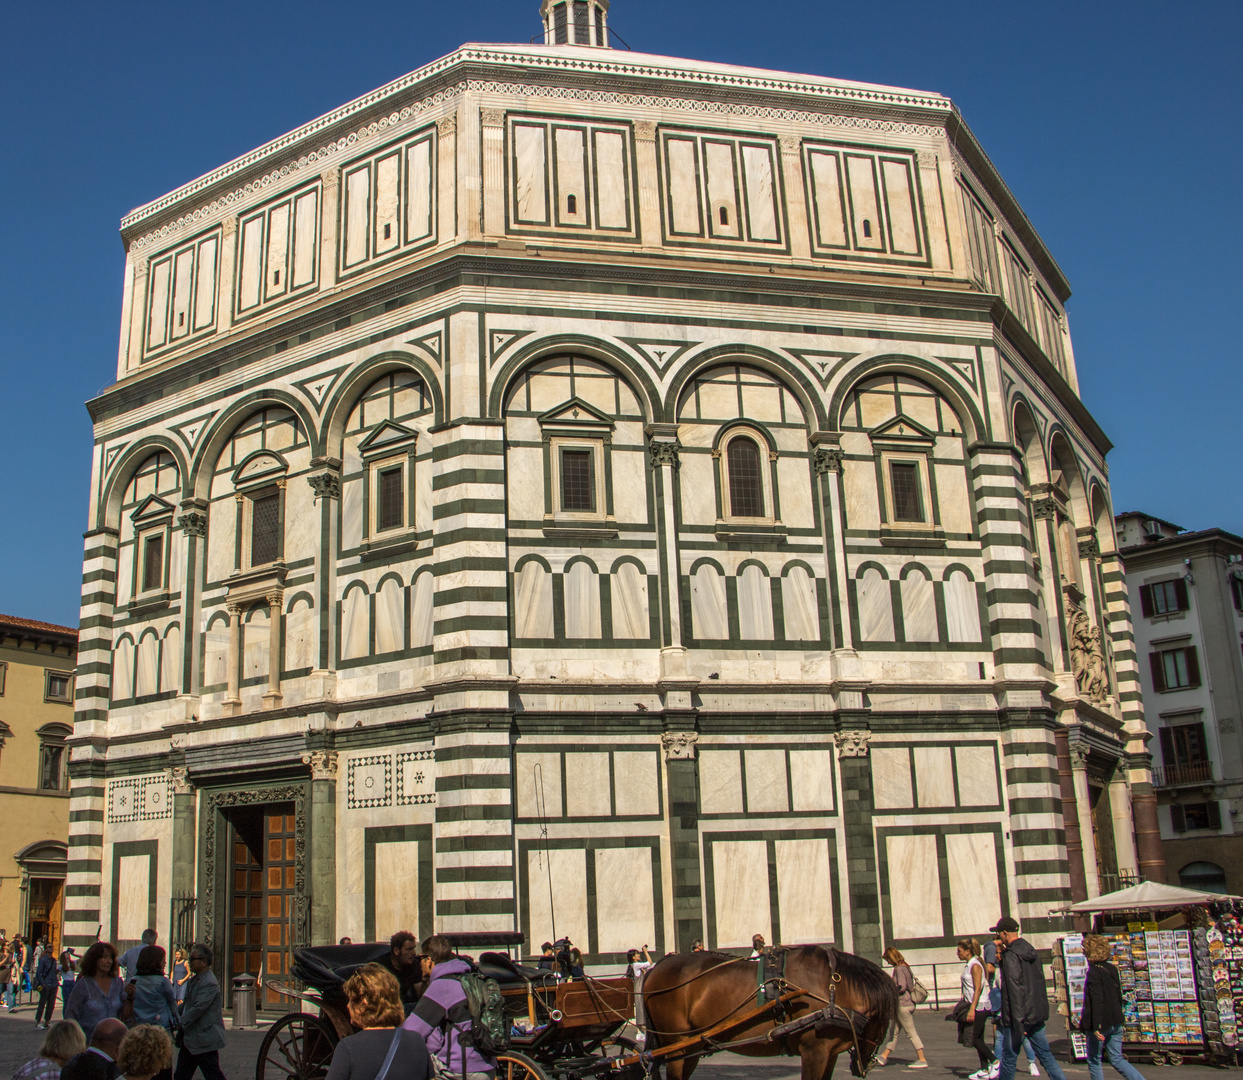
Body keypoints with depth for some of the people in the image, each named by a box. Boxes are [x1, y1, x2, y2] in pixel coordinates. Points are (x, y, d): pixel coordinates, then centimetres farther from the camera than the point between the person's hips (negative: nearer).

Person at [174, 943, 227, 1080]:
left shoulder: (209, 984, -20)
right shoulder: (193, 980, 12)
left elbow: (198, 1009, -24)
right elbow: (185, 1004, 20)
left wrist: (179, 1023, -20)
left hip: (205, 1039, -10)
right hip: (190, 1040, 10)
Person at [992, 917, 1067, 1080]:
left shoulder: (1011, 956, -15)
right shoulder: (1031, 951, 10)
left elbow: (1015, 989, -21)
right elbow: (1040, 981, 17)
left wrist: (1018, 1023, -21)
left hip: (1020, 1016, -8)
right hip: (1037, 1014, 8)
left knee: (1009, 1057, 4)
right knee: (1045, 1054, 10)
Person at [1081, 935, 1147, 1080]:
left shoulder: (1093, 973, -16)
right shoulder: (1112, 969, 7)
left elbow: (1096, 1001, -21)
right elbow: (1119, 997, 15)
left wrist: (1096, 1027, -22)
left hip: (1101, 1024, -7)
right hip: (1116, 1023, 7)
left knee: (1094, 1060, 8)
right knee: (1117, 1059, 13)